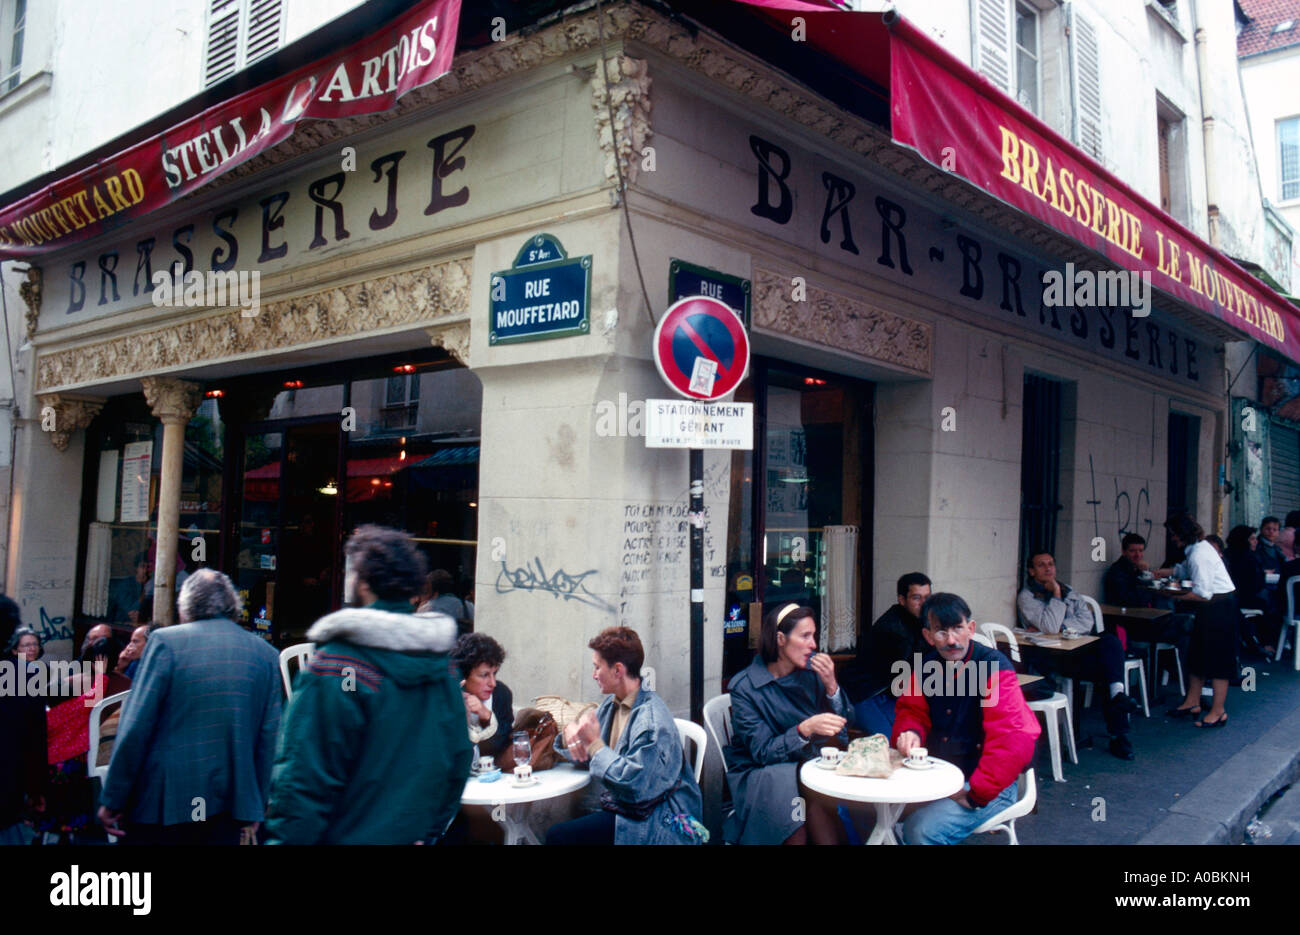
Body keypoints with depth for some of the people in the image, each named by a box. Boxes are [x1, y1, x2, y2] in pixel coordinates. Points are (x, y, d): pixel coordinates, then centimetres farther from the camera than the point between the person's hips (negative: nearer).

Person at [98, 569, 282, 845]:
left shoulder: (166, 641, -5)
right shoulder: (266, 654, 3)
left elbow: (134, 729, -9)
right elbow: (269, 737, 3)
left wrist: (113, 800, -2)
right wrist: (258, 804, 11)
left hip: (162, 801, -3)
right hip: (231, 803, 3)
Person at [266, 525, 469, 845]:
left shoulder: (337, 664, -19)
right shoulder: (441, 660, 1)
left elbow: (307, 776, -19)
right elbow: (458, 761, 7)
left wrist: (283, 838, -9)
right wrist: (429, 830, 17)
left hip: (347, 833, -6)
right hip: (415, 834, 6)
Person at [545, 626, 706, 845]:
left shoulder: (651, 719, -20)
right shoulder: (611, 705, 9)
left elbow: (635, 784, -26)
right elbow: (584, 759, 15)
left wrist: (595, 744, -18)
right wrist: (571, 734, -6)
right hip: (621, 807, 8)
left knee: (558, 836, -20)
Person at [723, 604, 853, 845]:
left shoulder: (811, 671, 1)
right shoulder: (744, 687, -12)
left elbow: (846, 722, 3)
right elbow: (762, 752, -18)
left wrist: (831, 685, -15)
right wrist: (805, 729, -32)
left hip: (805, 763, 4)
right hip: (757, 772, -4)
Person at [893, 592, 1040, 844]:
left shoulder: (994, 668, -19)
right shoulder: (928, 664, 1)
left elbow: (1013, 743, -24)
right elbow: (911, 709, 12)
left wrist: (974, 796, -21)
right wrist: (910, 732, -13)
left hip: (989, 785, -6)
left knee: (922, 829, -25)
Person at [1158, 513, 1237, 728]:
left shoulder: (1198, 555, -22)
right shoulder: (1199, 546, 8)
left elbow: (1203, 594, -24)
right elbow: (1182, 570, 25)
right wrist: (1158, 573, 19)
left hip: (1220, 607, -11)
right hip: (1214, 606, 11)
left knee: (1217, 657, -3)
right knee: (1198, 654, 15)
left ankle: (1218, 712, 4)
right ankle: (1192, 702, 24)